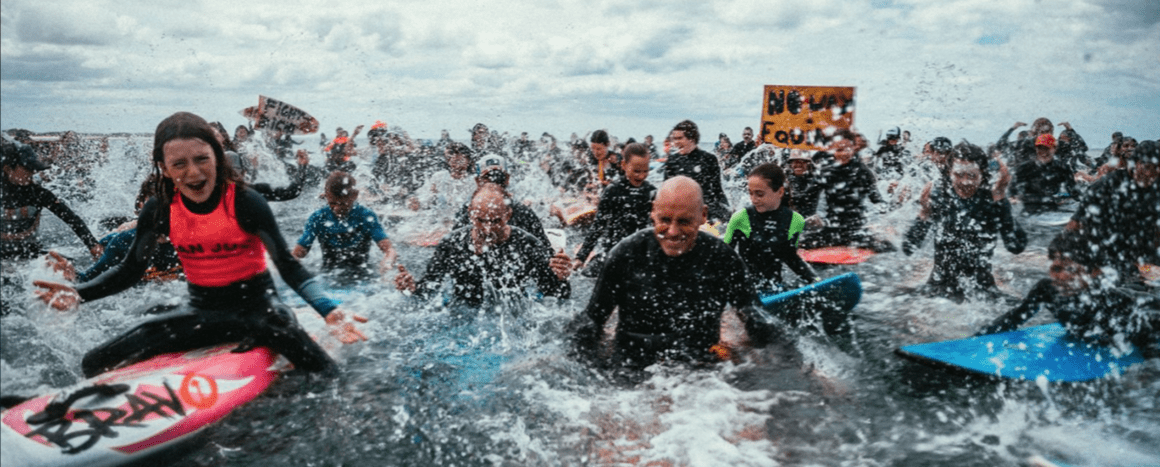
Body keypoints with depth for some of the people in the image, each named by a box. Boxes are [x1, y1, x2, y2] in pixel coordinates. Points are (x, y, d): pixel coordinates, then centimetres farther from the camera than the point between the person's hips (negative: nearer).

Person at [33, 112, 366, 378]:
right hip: (201, 311, 4)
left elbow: (289, 266, -18)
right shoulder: (159, 210, -5)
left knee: (328, 379, -27)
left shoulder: (245, 203, -17)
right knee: (96, 365, -5)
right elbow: (130, 271, 6)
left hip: (256, 306, -4)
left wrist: (329, 310, -34)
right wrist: (78, 294, -12)